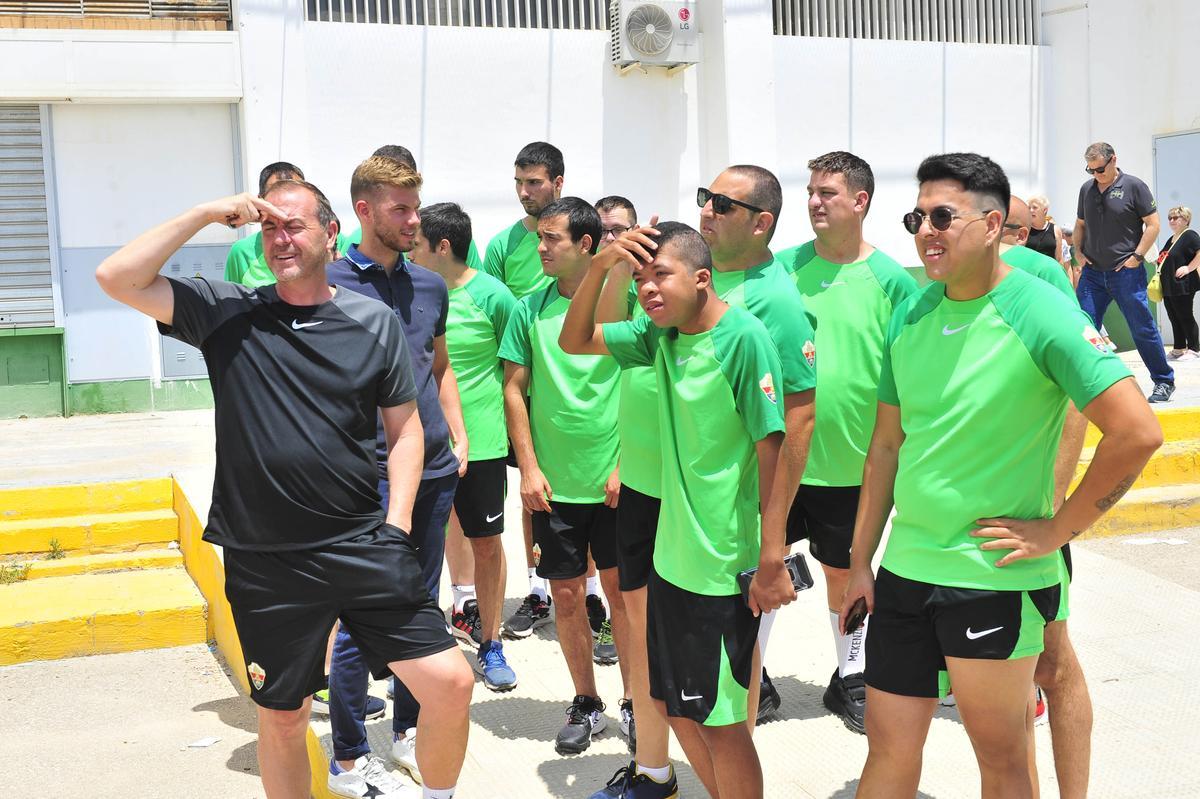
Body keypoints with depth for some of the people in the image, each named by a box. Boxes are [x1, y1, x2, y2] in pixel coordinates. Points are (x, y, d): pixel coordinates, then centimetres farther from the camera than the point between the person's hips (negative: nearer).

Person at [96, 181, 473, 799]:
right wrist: (208, 213, -8)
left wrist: (396, 526, -3)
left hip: (364, 550, 0)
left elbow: (405, 427, 7)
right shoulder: (227, 313, 2)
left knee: (449, 682, -5)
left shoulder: (374, 323, 3)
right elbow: (117, 278, -6)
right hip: (264, 563, 0)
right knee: (282, 719, 13)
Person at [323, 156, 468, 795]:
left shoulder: (430, 286, 11)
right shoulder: (332, 282, -7)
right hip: (369, 476, -6)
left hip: (434, 470, 6)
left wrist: (459, 438, 11)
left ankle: (407, 731, 32)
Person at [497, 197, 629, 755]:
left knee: (623, 590, 7)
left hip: (614, 481, -2)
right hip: (554, 483, 2)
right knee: (567, 595, 8)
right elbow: (514, 390, 5)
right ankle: (585, 703, 25)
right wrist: (529, 468, -2)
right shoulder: (529, 309, 2)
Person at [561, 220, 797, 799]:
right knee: (674, 705, 20)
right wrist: (600, 266, -6)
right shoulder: (662, 335, 5)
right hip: (672, 556, 8)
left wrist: (772, 561, -20)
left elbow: (773, 450, -18)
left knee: (720, 721, 4)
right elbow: (574, 341, 9)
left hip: (725, 567, -8)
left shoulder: (744, 337, -17)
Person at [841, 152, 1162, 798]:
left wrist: (1054, 531, -14)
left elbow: (1138, 432, -19)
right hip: (903, 569, 5)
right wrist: (860, 563, 11)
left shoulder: (1040, 315, -13)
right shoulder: (909, 316, 5)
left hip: (993, 580, -5)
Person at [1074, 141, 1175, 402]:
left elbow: (1152, 224, -5)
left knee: (1143, 329, 1)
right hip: (1092, 273, 4)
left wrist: (1136, 256, -11)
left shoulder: (1133, 186, -4)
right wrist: (1079, 253, 8)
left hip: (1126, 272, -4)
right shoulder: (1086, 189, 10)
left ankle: (1164, 381, 13)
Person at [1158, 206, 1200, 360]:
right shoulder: (1171, 239, 18)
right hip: (1168, 286, 9)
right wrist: (1160, 263, 12)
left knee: (1185, 317, -3)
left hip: (1183, 286, -9)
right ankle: (1179, 349, 19)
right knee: (1174, 318, 11)